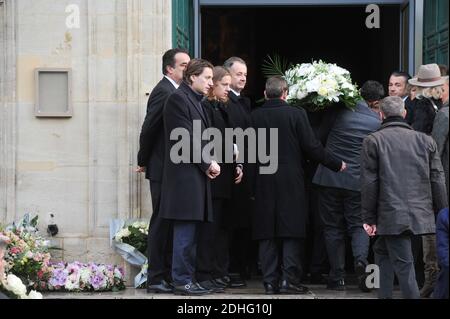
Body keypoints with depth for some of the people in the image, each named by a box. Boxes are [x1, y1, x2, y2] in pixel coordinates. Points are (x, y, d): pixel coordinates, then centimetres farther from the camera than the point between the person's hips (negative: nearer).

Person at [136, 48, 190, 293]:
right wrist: (143, 161, -6)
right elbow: (149, 128, -15)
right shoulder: (164, 92, -14)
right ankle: (155, 278, -1)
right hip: (163, 169, -9)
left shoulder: (175, 92, 13)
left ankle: (167, 275, 17)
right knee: (161, 222, -5)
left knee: (169, 223, 12)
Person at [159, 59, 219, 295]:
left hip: (197, 176, 9)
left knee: (190, 233, 10)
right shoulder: (178, 99, -9)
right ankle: (182, 281, -4)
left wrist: (208, 164, 7)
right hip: (184, 176, -9)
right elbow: (186, 138, -15)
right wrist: (208, 163, -11)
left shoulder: (196, 101, 20)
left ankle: (187, 279, 13)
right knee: (185, 232, -7)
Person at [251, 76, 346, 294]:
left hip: (263, 183, 3)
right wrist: (336, 164, 5)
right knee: (292, 230, 2)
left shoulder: (254, 116, 0)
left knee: (267, 233, 6)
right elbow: (311, 147, -6)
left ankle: (270, 281, 5)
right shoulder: (296, 114, -7)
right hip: (291, 182, -2)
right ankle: (289, 279, -3)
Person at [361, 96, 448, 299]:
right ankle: (384, 294, 22)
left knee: (403, 264, -5)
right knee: (382, 250, 22)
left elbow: (369, 183, -4)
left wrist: (369, 218, 1)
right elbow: (437, 181, 7)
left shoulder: (373, 141, -2)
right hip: (421, 213, 5)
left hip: (392, 216, -5)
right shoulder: (425, 141, 7)